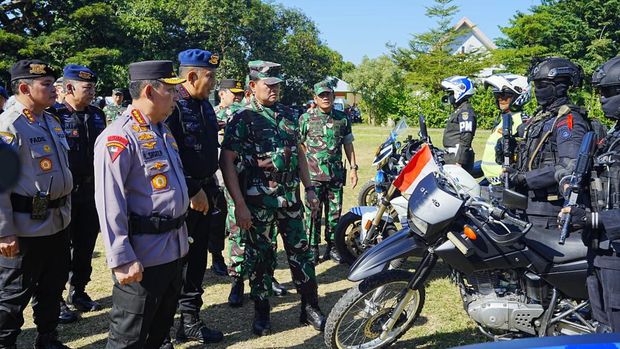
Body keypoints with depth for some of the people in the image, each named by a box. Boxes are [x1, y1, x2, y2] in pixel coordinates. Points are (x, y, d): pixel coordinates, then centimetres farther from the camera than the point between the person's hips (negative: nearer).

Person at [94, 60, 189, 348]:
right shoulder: (119, 137, -18)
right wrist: (121, 259, -22)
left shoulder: (163, 130, 11)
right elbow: (109, 203, -21)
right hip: (142, 254, -9)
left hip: (173, 246, 9)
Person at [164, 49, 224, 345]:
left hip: (203, 192, 9)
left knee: (197, 258, 14)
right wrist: (193, 192, -19)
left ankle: (190, 318, 27)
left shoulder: (205, 105, 13)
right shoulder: (171, 106, -16)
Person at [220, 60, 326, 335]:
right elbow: (226, 161, -11)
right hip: (258, 199, -5)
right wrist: (239, 205, -16)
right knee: (260, 256, 7)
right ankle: (261, 312, 23)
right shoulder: (242, 119, -7)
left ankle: (310, 307, 22)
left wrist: (309, 188, 12)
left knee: (300, 251, 9)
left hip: (290, 196, 5)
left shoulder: (288, 114, 11)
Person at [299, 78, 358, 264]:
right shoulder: (306, 119, 1)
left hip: (336, 172, 3)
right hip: (313, 173, -3)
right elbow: (299, 145, 6)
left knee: (335, 211, 8)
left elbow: (348, 144, 13)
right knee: (313, 212, -1)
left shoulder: (342, 118, 9)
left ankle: (332, 246, 21)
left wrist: (353, 168, 9)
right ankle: (312, 248, 9)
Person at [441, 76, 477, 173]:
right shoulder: (458, 110, 20)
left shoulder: (466, 111, -12)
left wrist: (459, 161, -24)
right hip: (451, 157, 10)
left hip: (458, 157, -10)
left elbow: (466, 138, -20)